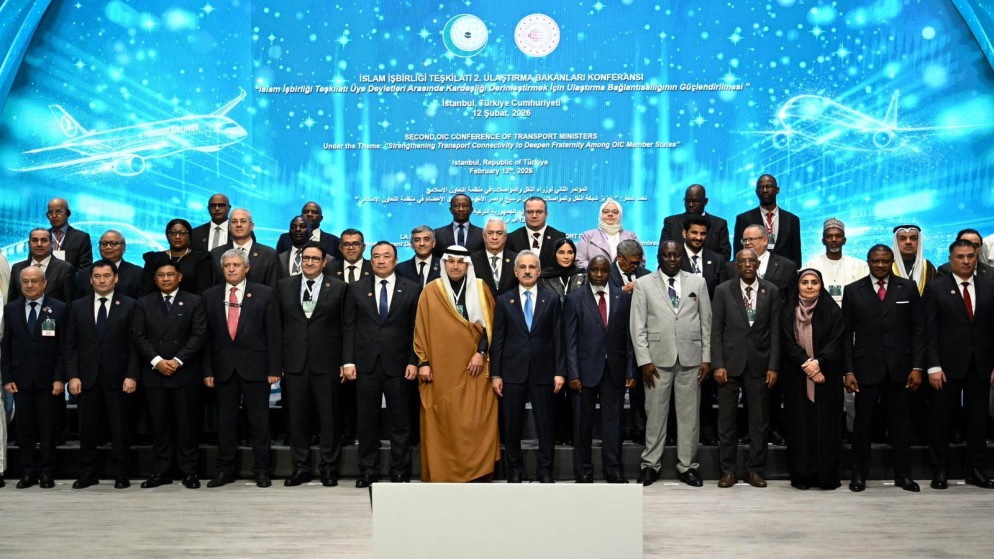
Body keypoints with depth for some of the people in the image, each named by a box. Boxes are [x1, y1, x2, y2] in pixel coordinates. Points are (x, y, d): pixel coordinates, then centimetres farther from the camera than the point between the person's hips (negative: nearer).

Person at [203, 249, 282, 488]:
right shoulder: (210, 296, 7)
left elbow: (274, 334, -1)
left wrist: (274, 368, -6)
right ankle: (225, 470, 18)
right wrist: (208, 370, 1)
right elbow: (207, 336, 6)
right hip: (223, 367, 2)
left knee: (259, 421, 3)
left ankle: (261, 470, 13)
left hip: (255, 367, -2)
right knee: (225, 421, 8)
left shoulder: (264, 294, 1)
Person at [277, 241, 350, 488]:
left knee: (329, 418, 3)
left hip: (326, 363, -2)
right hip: (294, 363, 2)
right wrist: (277, 361, 3)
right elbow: (278, 325, 8)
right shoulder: (284, 286, 9)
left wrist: (345, 362, -3)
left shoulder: (338, 287, 3)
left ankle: (329, 468, 13)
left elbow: (345, 328, 2)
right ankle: (301, 467, 17)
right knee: (297, 417, 7)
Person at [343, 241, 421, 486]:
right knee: (367, 421, 6)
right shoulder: (357, 289, 8)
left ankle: (400, 472, 12)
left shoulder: (411, 289, 4)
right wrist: (349, 361, -1)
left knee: (400, 422, 3)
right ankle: (368, 472, 15)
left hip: (397, 365, -1)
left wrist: (413, 362, -5)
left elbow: (417, 329, 2)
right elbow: (350, 328, 7)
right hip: (366, 365, 1)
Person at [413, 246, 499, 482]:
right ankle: (441, 474, 7)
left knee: (476, 422, -3)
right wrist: (423, 362, -3)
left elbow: (490, 325, 5)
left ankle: (479, 473, 4)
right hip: (440, 369, 0)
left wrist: (481, 352, -7)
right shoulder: (431, 291, 5)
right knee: (442, 423, 0)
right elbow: (421, 329, 4)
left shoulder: (481, 289, 7)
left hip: (474, 369, 0)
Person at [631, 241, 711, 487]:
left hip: (690, 359, 1)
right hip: (658, 359, -1)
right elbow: (638, 326, 0)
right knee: (655, 414, 4)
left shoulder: (698, 282, 9)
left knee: (689, 414, 5)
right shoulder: (643, 284, 4)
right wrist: (644, 360, -6)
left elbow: (707, 323, 8)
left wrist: (707, 358, 2)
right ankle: (650, 464, 14)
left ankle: (687, 465, 15)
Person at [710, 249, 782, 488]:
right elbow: (716, 331, 0)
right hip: (730, 363, -1)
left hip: (759, 363, 1)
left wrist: (773, 366, -3)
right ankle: (727, 470, 13)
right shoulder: (723, 291, 2)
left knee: (760, 419, 5)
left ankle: (754, 470, 16)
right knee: (726, 419, 4)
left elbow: (775, 331, 3)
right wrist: (717, 364, -7)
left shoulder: (771, 291, 4)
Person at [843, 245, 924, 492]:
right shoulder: (853, 291, 3)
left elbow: (918, 330, 4)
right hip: (866, 368, -1)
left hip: (899, 369, 1)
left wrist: (917, 367, -3)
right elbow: (846, 334, 2)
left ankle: (903, 474, 19)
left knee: (900, 423, 7)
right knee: (863, 423, 4)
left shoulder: (908, 288, 6)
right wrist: (848, 371, -4)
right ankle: (859, 474, 15)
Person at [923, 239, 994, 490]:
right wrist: (933, 366, -11)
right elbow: (929, 331, -5)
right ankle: (940, 471, 15)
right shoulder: (935, 288, 0)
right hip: (948, 365, -2)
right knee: (940, 420, 4)